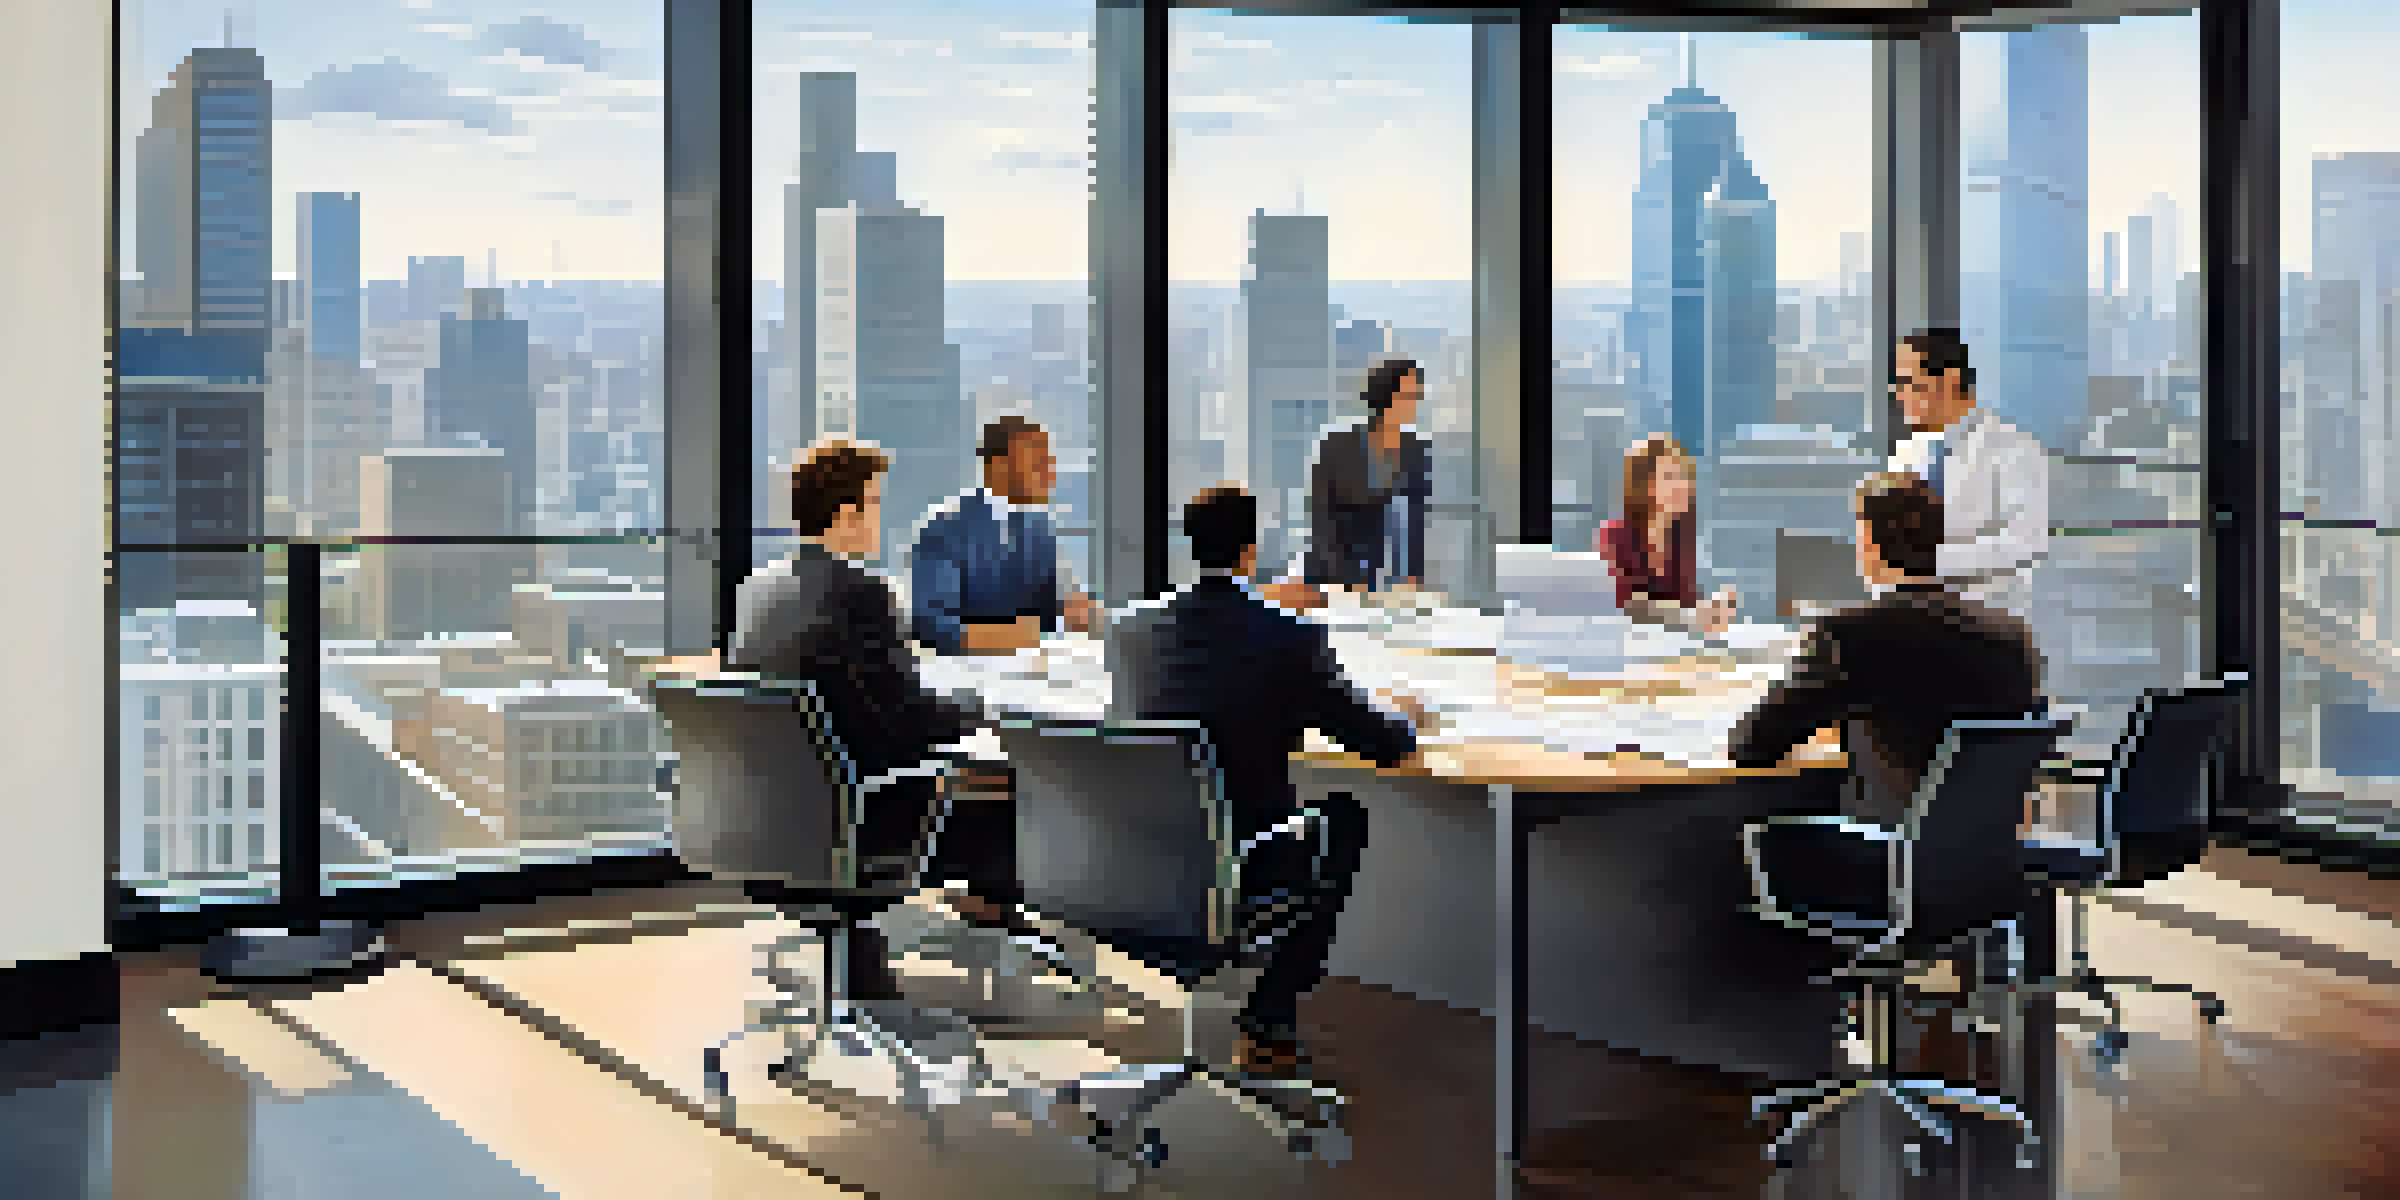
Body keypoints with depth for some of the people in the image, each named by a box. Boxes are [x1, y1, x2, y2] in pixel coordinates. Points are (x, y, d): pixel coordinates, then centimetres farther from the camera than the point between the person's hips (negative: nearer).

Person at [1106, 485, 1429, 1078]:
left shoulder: (1133, 628, -1)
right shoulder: (1290, 636, -13)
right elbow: (1380, 744, -7)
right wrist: (1405, 719, 19)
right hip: (1245, 866, -5)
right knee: (1345, 817, 26)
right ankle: (1269, 1029, 27)